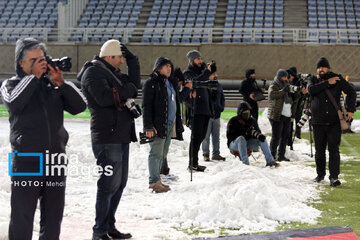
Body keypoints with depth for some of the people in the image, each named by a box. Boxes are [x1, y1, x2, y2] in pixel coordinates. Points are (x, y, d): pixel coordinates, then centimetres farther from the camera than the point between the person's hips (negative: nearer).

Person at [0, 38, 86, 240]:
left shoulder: (54, 84, 10)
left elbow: (79, 106, 1)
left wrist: (61, 83, -10)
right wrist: (34, 76, -15)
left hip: (56, 160, 4)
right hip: (26, 162, -3)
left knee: (53, 216, 12)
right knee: (22, 217, -1)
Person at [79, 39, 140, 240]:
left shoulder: (112, 73, 21)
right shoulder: (93, 72, -9)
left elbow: (134, 84, 14)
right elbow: (105, 97, -23)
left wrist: (132, 60, 7)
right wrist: (127, 90, -10)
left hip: (121, 136, 10)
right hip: (107, 138, -10)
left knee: (120, 182, 14)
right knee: (109, 184, -9)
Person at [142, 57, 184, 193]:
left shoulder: (171, 83, 19)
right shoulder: (151, 83, -6)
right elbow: (146, 106, -11)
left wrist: (178, 123, 21)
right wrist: (148, 126, -18)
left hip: (170, 124, 8)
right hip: (157, 124, -8)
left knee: (163, 153, 10)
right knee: (156, 153, -7)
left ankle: (156, 180, 16)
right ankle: (154, 182, -4)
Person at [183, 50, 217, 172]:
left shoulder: (202, 70, 22)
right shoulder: (188, 73, -2)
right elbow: (195, 81, -24)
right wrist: (207, 71, -26)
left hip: (206, 109, 8)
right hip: (195, 110, -8)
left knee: (201, 136, 11)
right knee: (196, 136, -10)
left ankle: (194, 162, 19)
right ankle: (193, 164, -8)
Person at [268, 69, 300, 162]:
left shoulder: (287, 85, 18)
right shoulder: (274, 86, -5)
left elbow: (293, 99, 24)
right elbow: (271, 95, -25)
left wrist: (295, 96, 1)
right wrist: (283, 91, -32)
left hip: (287, 115, 8)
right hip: (277, 115, -8)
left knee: (285, 136, 10)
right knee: (276, 137, -7)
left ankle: (281, 155, 19)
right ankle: (272, 156, 0)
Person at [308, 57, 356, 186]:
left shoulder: (337, 79, 4)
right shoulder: (313, 80, 8)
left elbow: (351, 92, 3)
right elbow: (311, 90, -13)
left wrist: (350, 110, -8)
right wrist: (327, 83, -17)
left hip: (334, 122, -2)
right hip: (318, 123, 2)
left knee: (334, 150, -8)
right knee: (319, 150, 10)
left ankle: (334, 177, -8)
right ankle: (320, 174, 26)